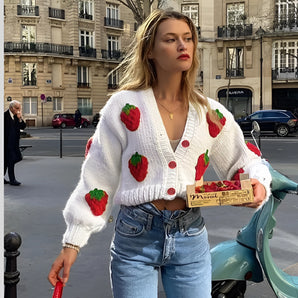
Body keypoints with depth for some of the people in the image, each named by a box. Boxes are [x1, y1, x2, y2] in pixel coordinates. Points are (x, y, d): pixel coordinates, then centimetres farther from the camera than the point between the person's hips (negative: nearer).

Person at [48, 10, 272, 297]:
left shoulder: (211, 113, 3)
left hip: (190, 238, 3)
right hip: (134, 235, -2)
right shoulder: (125, 106, -5)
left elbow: (245, 162, 13)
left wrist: (258, 183, -10)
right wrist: (73, 241, -3)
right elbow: (97, 177, -3)